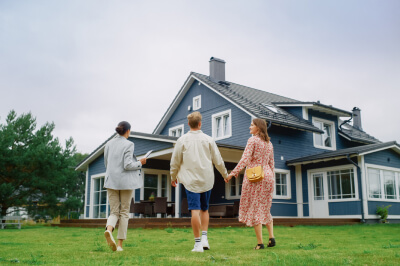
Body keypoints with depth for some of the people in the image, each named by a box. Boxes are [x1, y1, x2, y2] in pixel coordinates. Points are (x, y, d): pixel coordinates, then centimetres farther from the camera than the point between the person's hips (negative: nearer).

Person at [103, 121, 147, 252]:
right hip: (125, 181, -4)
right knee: (124, 212, 7)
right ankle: (120, 244, 7)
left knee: (114, 212, 7)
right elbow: (127, 165, -16)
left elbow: (106, 163, 14)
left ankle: (109, 230, -25)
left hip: (111, 181, 4)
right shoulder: (128, 144, -9)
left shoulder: (109, 144, 8)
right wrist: (140, 163, 0)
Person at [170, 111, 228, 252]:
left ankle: (198, 243, -2)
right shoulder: (208, 139, 2)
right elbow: (218, 160, 7)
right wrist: (225, 174, 22)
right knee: (204, 209, 17)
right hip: (207, 180, 2)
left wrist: (173, 177, 21)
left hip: (191, 180, -2)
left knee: (195, 210, -4)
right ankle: (204, 238, 9)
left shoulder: (182, 140, -1)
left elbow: (175, 162, 5)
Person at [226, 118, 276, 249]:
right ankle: (271, 237, 6)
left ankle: (260, 243, -3)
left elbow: (245, 160, -17)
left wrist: (232, 173, -17)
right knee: (265, 208, 19)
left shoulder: (253, 140, -8)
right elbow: (271, 163, 15)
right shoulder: (269, 143, 14)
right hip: (267, 176, 7)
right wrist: (271, 180, 22)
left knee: (254, 209, -1)